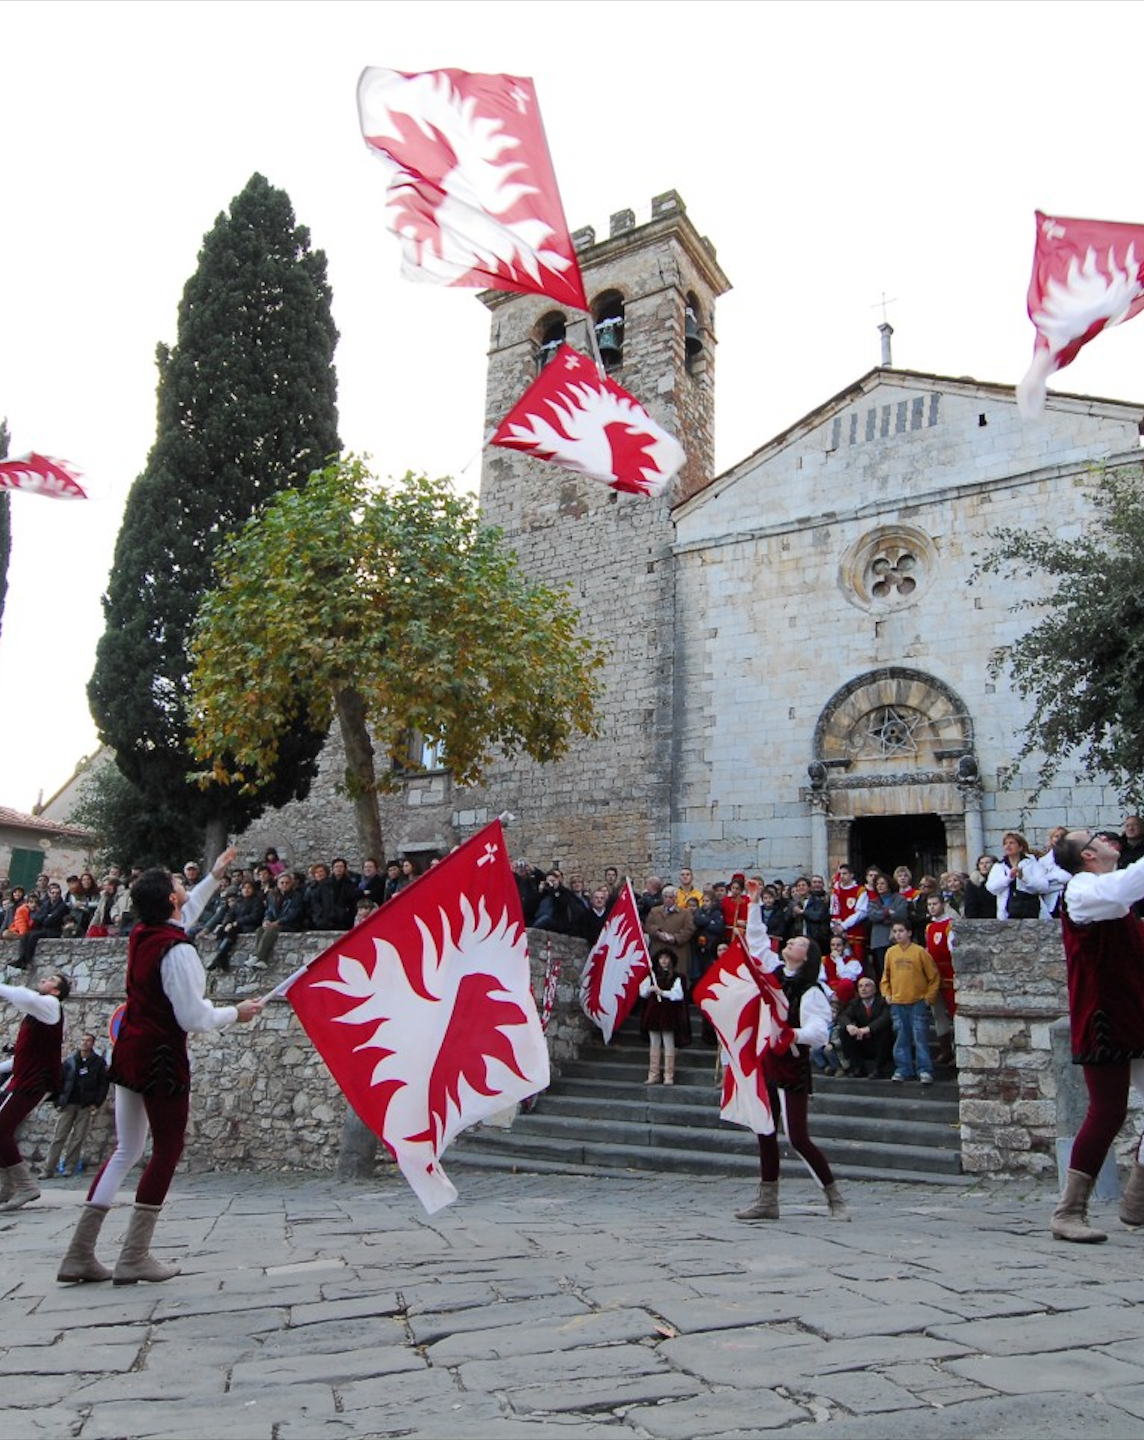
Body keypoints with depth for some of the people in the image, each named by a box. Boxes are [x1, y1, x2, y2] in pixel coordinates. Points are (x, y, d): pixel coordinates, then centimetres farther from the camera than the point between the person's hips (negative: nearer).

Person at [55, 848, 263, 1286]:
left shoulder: (141, 935, 4)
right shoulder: (178, 951, -21)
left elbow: (186, 913, 26)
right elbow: (194, 1017, -20)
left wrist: (214, 877, 36)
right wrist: (235, 1013, -3)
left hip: (129, 1052, 8)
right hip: (162, 1057, -8)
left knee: (126, 1150, 16)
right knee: (167, 1150, 5)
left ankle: (80, 1254, 16)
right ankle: (134, 1257, 9)